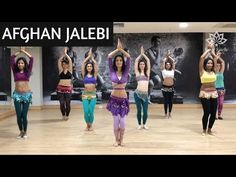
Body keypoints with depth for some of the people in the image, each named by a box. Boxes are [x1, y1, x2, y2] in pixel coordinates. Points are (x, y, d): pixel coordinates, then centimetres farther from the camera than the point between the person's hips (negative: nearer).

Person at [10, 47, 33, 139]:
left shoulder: (27, 72, 4)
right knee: (18, 115, 0)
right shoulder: (15, 72, 6)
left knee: (24, 115, 0)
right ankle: (21, 131, 18)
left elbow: (31, 59, -1)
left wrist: (24, 51, 9)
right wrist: (19, 51, 16)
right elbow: (12, 58, 5)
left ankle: (25, 132, 16)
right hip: (17, 95, 1)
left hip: (26, 94, -1)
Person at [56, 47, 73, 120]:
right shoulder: (61, 70, 7)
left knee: (67, 103, 0)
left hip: (68, 88, -1)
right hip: (60, 88, 1)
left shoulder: (69, 70, 4)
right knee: (62, 103, 0)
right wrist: (63, 55, 3)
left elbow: (70, 60, -4)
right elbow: (59, 61, 1)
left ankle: (67, 115, 18)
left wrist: (66, 54, 1)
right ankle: (63, 115, 18)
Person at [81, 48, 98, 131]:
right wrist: (89, 56, 6)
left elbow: (96, 64, -1)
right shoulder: (84, 74, 6)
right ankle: (87, 125, 16)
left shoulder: (94, 75, 5)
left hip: (93, 94, 0)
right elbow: (83, 63, 1)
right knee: (86, 111, -6)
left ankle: (91, 125, 14)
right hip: (85, 94, 0)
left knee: (91, 111, -7)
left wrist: (92, 57, 10)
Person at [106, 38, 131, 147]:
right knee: (116, 121, 4)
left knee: (122, 121, 3)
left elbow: (128, 57, -7)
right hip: (114, 98, 0)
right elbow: (109, 56, -7)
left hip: (123, 99, 0)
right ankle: (116, 140, 19)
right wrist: (117, 49, -4)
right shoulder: (112, 71, 1)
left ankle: (121, 140, 20)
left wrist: (121, 49, -7)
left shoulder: (125, 71, 2)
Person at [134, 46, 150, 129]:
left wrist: (143, 54, 17)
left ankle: (144, 124, 21)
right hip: (137, 93, -1)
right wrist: (140, 54, 15)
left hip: (145, 94, 2)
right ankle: (139, 124, 21)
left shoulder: (147, 72, 11)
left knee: (145, 111, 1)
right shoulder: (137, 72, 6)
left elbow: (148, 61, 9)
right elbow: (136, 61, 4)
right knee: (139, 110, 4)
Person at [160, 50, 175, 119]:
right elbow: (163, 61, -2)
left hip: (171, 87, 3)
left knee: (170, 101, 7)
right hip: (165, 87, -3)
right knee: (165, 100, 2)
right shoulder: (163, 70, 2)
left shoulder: (172, 70, 8)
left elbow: (173, 61, 7)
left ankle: (169, 113, 17)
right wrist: (167, 56, 13)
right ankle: (166, 114, 11)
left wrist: (169, 56, 16)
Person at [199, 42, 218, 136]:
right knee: (206, 112, -4)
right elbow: (202, 58, -9)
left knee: (213, 113, 4)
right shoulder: (202, 71, -2)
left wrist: (212, 50, 13)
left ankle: (209, 129, 23)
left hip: (214, 93, 4)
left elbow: (215, 57, 6)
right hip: (204, 93, -4)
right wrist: (208, 49, 1)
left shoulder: (214, 71, 7)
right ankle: (204, 130, 15)